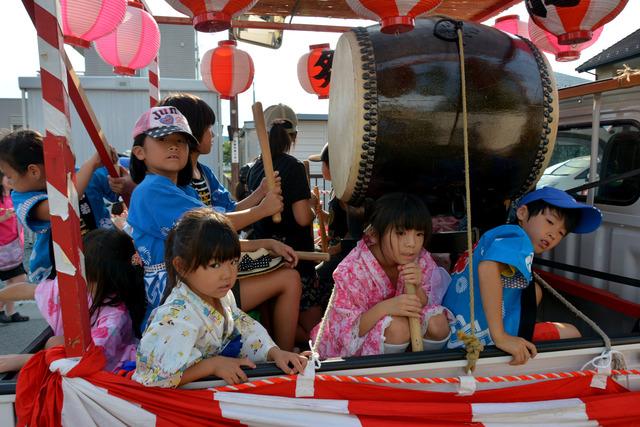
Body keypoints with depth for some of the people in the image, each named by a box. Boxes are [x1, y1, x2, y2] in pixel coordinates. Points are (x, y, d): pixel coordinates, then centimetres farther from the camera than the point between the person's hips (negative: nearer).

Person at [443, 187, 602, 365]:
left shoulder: (498, 233, 15)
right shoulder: (516, 236, -14)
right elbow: (488, 267, -34)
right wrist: (500, 337, -33)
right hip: (483, 338, -10)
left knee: (534, 290, 25)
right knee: (571, 333, 3)